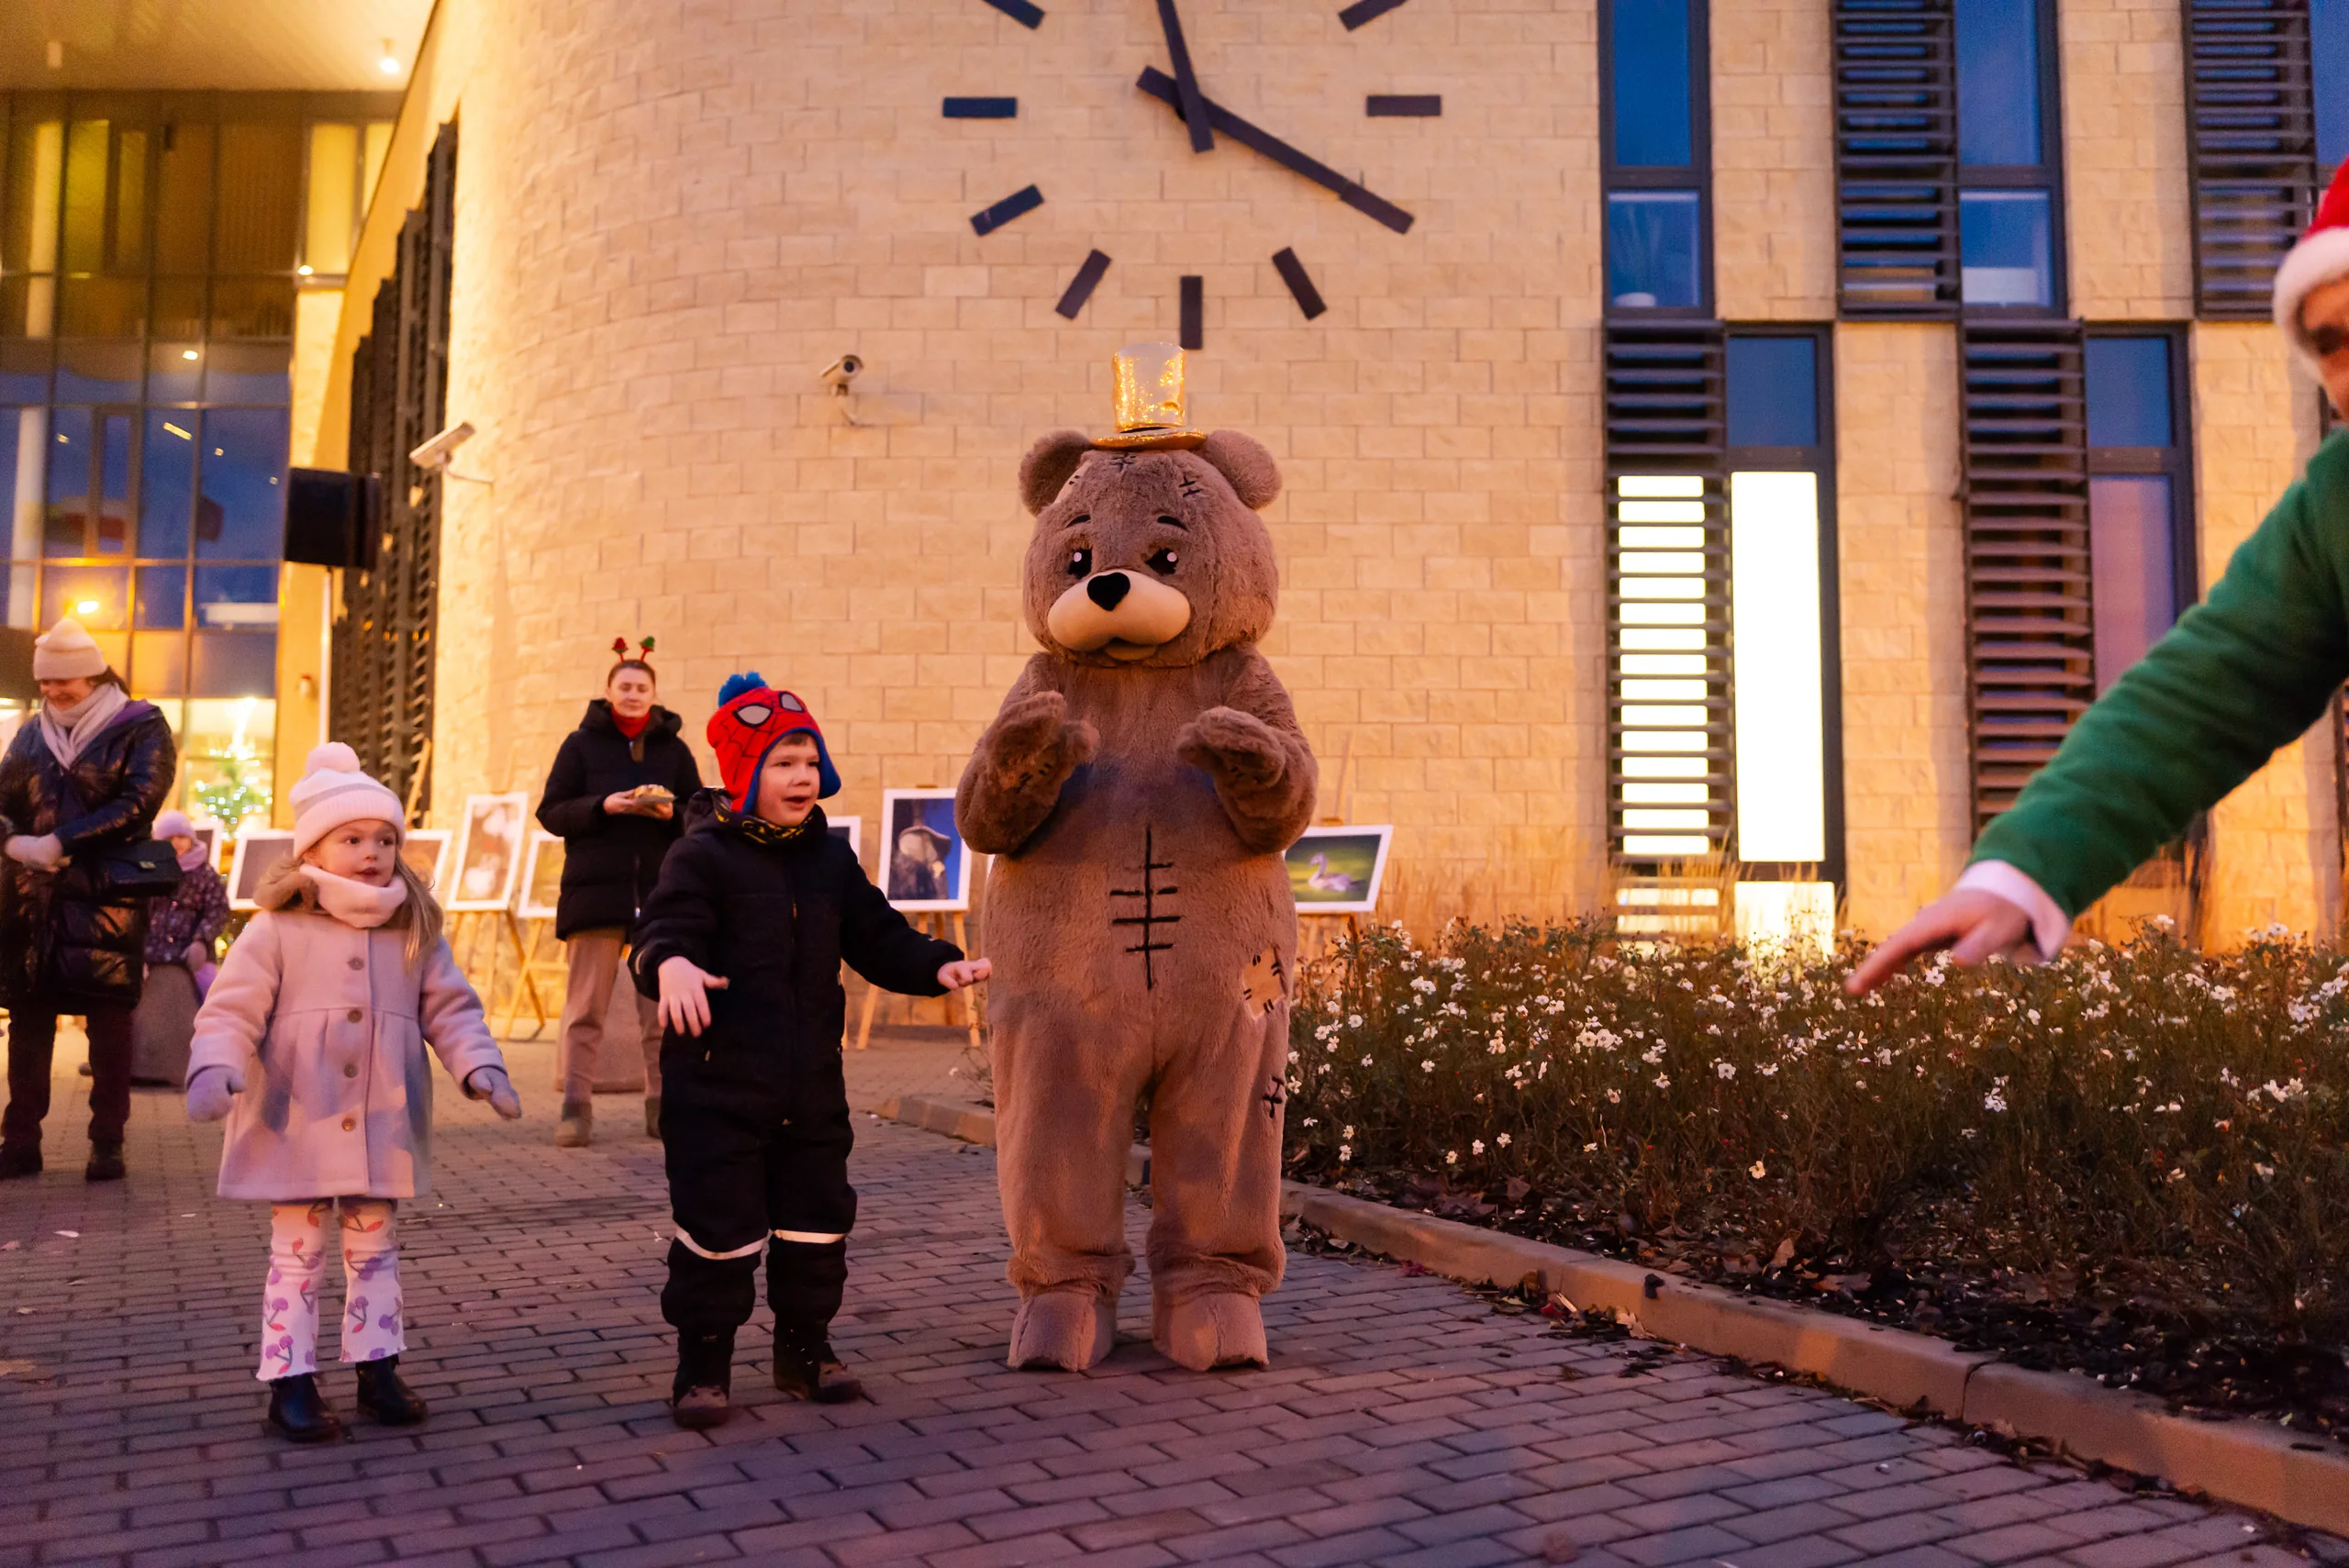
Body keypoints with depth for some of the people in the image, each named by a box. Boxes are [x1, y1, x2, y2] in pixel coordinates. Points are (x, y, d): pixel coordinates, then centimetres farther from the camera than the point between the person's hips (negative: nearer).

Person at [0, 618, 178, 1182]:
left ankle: (107, 1144, 7)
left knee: (110, 1021, -1)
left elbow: (139, 802, -12)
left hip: (107, 898, -4)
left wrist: (60, 843, -17)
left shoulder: (141, 729, 0)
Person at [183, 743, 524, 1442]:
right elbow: (232, 1010, -8)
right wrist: (214, 1069, -25)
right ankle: (291, 1383, 14)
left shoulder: (416, 932, 3)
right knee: (297, 1255, 6)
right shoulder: (276, 930, -7)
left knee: (375, 1252, 14)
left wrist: (480, 1066, -10)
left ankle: (378, 1370, 24)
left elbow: (450, 1009, 5)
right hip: (296, 1130, -3)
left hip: (382, 1132, 3)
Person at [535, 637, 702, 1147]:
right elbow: (551, 812, 2)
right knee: (584, 1005, -3)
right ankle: (575, 1109, 0)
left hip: (662, 890, 2)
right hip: (595, 890, -2)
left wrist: (673, 813, -11)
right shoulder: (581, 744, 6)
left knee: (662, 1005, 5)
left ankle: (663, 1107, 12)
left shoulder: (674, 749, 11)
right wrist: (603, 806, -14)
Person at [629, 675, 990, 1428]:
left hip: (812, 1082, 6)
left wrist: (937, 967, -3)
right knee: (717, 1222, -1)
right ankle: (703, 1364, 15)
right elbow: (666, 927, -20)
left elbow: (878, 937, 12)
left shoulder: (831, 859, 9)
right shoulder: (703, 856, -9)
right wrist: (671, 963, -43)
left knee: (817, 1217, 13)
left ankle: (805, 1347, 29)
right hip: (718, 1081, -6)